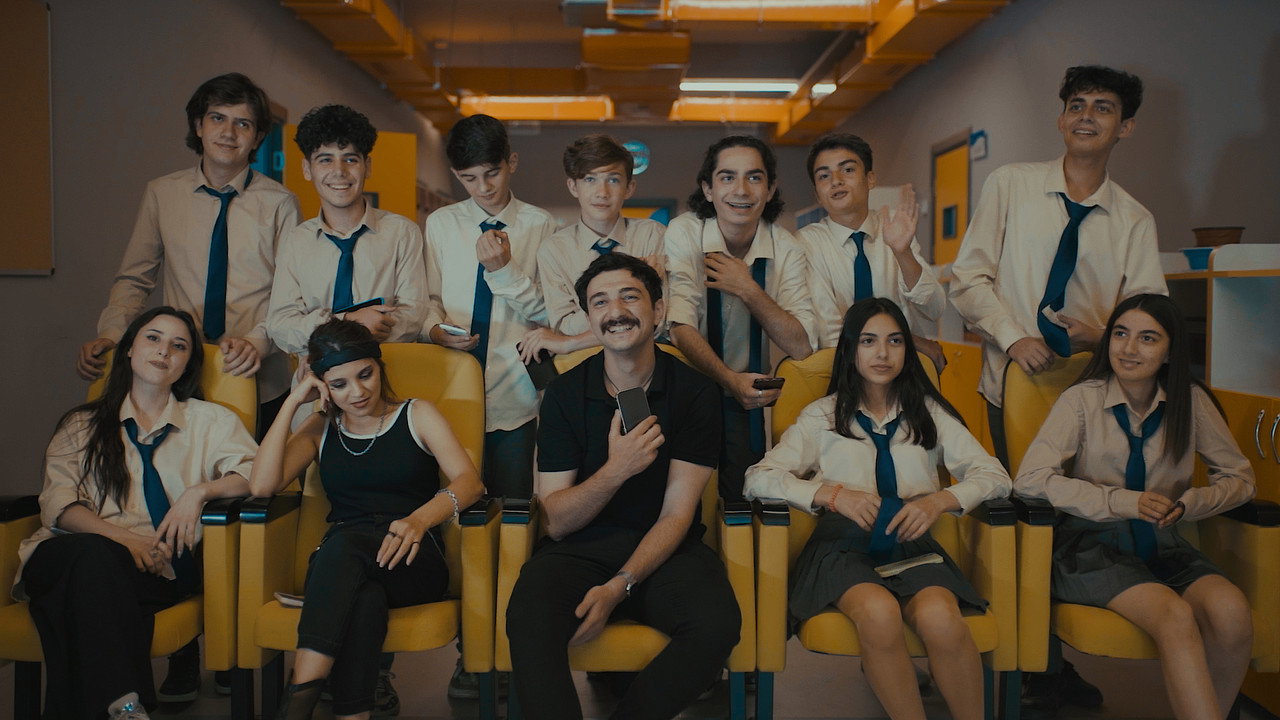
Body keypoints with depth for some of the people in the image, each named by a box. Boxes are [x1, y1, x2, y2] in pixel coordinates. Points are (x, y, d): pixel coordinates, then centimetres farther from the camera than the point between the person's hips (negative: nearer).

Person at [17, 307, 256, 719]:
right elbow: (58, 504, 7)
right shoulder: (81, 425, 23)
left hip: (160, 566, -1)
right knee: (95, 553, -37)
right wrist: (120, 536, -13)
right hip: (68, 556, 1)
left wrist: (200, 491, -15)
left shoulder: (208, 420, 22)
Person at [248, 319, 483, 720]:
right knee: (365, 602, -37)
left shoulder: (417, 415, 12)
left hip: (413, 562, -2)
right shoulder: (320, 429, 20)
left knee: (342, 545, -36)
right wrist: (292, 403, 3)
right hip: (341, 566, 2)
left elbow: (469, 481, -6)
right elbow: (262, 486, 3)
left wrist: (421, 519, -28)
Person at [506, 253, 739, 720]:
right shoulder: (565, 393, 2)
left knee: (717, 625, -31)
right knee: (528, 620, -33)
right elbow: (556, 520, -2)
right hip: (578, 550, 0)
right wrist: (615, 471, -20)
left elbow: (677, 514, -5)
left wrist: (619, 587, -19)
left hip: (665, 550, 1)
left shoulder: (694, 392, -1)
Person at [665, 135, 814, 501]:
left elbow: (802, 346, -8)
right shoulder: (683, 234, -7)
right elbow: (680, 327, -17)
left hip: (752, 403, 2)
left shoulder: (786, 249, -1)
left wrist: (748, 290, -17)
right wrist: (730, 379, -31)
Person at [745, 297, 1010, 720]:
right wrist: (832, 492, -11)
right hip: (846, 545, -1)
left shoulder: (929, 412, 19)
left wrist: (940, 500, -8)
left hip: (912, 544, 1)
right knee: (879, 613, -35)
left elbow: (993, 475, 12)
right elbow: (758, 479, 4)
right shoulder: (823, 416, 15)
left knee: (940, 618, -33)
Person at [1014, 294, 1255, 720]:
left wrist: (1190, 503, -10)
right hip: (1093, 544, -3)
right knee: (1175, 616, -31)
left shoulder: (1190, 401, 5)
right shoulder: (1083, 400, -4)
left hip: (1163, 545, 4)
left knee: (1231, 613, -26)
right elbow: (1030, 479, -14)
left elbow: (1240, 478, 12)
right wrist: (1125, 502, -19)